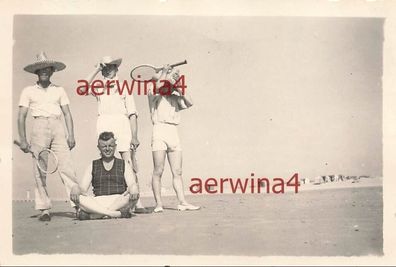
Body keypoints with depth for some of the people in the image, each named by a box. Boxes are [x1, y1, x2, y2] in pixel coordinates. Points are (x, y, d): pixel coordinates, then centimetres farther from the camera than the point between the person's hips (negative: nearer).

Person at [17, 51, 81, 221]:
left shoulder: (59, 90, 16)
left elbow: (67, 114, 13)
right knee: (40, 170, -3)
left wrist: (71, 136, 1)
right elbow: (21, 116, 9)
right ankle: (44, 209, 2)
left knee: (66, 166, -10)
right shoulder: (28, 91, 13)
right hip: (39, 127, 0)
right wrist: (23, 140, 0)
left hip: (57, 127, 1)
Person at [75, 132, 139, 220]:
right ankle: (119, 214, -36)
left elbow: (133, 184, 3)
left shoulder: (123, 164, 16)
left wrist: (133, 190, -23)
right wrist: (81, 191, -17)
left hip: (120, 202, 0)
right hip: (98, 204, 1)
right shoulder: (93, 166, 18)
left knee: (133, 196, -32)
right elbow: (82, 187, 10)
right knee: (79, 198, -28)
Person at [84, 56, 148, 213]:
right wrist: (96, 69, 6)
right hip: (104, 123, 1)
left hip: (122, 123, -1)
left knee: (130, 164, -10)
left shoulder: (124, 88, 18)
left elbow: (132, 113, 9)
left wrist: (134, 136, -3)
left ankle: (136, 202, -13)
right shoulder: (99, 88, 23)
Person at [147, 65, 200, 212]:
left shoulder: (175, 96, 21)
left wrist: (178, 84, 5)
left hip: (174, 132, 5)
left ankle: (182, 202, 3)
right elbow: (156, 88, -15)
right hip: (160, 129, -5)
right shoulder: (154, 93, 9)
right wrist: (164, 71, -3)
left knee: (177, 171, 3)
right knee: (158, 171, -5)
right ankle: (159, 204, -1)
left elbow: (189, 102, 5)